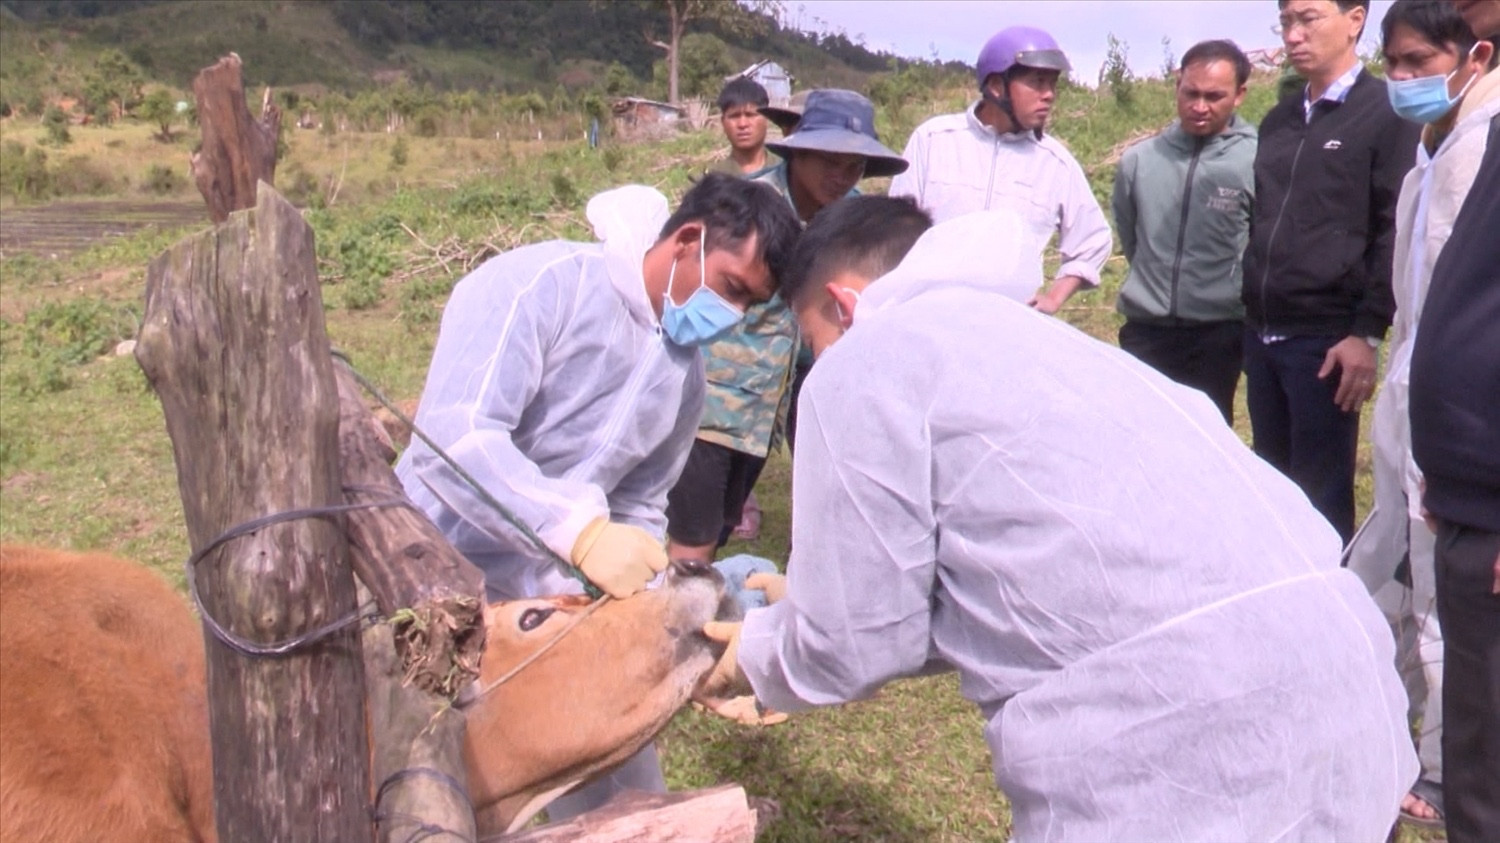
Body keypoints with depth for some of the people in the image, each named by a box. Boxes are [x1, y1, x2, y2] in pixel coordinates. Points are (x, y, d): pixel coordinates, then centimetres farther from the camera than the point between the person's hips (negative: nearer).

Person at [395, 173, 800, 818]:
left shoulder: (685, 376, 5)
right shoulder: (543, 284, -18)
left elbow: (636, 510, 11)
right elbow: (452, 439, -30)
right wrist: (583, 531, -40)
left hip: (550, 604, 7)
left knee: (628, 807, 13)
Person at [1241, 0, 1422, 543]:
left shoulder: (1385, 113, -4)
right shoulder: (1277, 122, 15)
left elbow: (1395, 231, -9)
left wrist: (1368, 332, -14)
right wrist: (1252, 309, 14)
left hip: (1326, 336, -6)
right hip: (1261, 332, 6)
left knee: (1321, 495, 1)